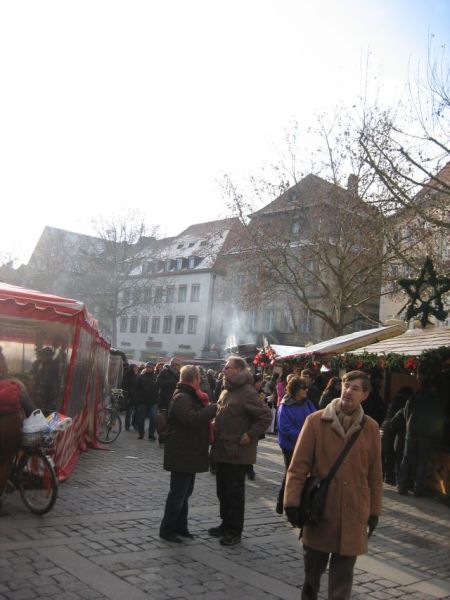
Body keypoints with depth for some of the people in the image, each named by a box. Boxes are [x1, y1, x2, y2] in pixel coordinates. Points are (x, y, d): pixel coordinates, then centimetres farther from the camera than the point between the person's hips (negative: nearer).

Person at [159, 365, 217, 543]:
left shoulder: (190, 396, 15)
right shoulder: (182, 398, -19)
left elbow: (199, 416, 27)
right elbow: (192, 419, -33)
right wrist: (213, 408, -26)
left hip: (189, 453, 11)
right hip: (182, 453, -11)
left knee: (184, 492, 18)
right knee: (178, 493, -2)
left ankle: (180, 526, 29)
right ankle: (167, 528, 9)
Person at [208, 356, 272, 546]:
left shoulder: (248, 392, -17)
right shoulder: (227, 390, 12)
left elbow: (266, 416, -21)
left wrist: (250, 435, -19)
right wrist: (214, 426, 9)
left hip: (237, 451, -9)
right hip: (222, 450, 9)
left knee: (234, 492, 2)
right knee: (222, 489, 17)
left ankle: (235, 531, 14)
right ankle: (226, 524, 32)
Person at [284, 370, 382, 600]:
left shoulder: (371, 427, -1)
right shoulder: (315, 421, -8)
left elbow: (375, 474, 5)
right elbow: (298, 465, -7)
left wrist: (374, 511, 8)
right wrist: (292, 501, -10)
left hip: (353, 512, 1)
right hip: (320, 509, -1)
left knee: (343, 572, 8)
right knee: (313, 565, 14)